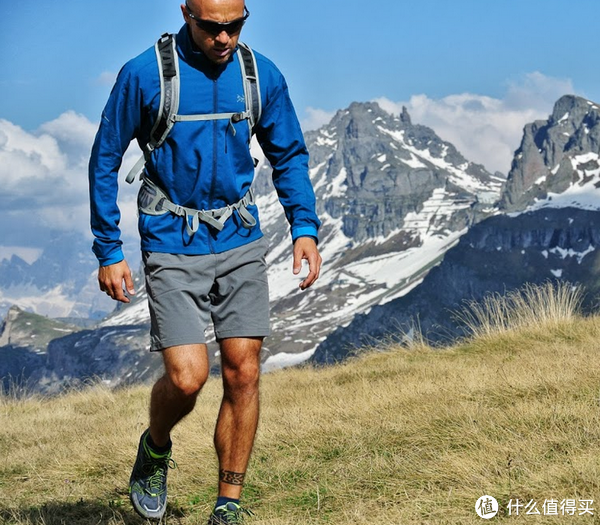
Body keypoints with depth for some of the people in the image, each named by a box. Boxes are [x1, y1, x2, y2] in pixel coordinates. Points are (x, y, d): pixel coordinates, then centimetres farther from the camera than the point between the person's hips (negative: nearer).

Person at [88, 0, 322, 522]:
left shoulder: (262, 75, 1)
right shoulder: (143, 75, -9)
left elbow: (289, 156, 14)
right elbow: (105, 161, -1)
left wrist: (305, 228, 1)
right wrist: (109, 253, -3)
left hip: (241, 246, 3)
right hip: (173, 249, -3)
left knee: (244, 374, 0)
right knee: (187, 378, -12)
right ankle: (154, 450, 22)